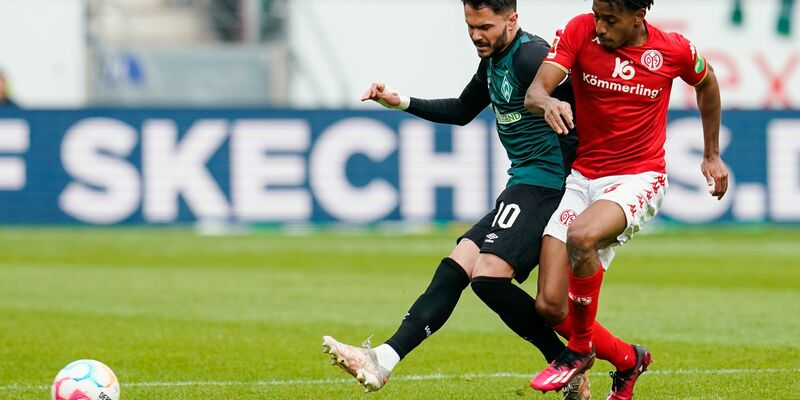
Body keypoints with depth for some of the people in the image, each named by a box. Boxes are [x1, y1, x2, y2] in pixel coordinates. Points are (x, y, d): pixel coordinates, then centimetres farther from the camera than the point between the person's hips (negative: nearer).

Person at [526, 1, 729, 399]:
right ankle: (628, 358, 21)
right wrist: (548, 103, -41)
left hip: (638, 178, -3)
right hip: (582, 177, 3)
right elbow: (533, 93, -17)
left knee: (582, 235, -36)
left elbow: (706, 83, 15)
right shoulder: (579, 32, -8)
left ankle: (580, 349, -11)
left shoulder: (674, 50, -8)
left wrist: (712, 154, 21)